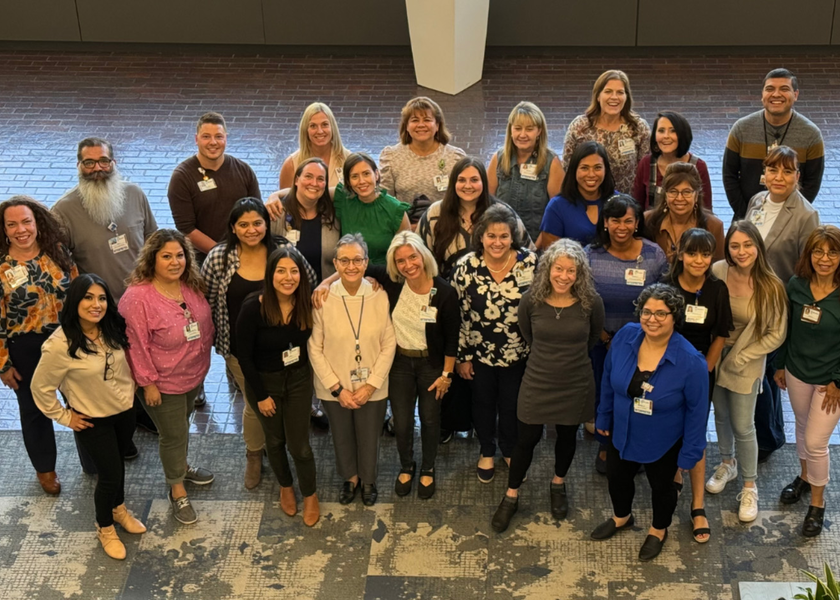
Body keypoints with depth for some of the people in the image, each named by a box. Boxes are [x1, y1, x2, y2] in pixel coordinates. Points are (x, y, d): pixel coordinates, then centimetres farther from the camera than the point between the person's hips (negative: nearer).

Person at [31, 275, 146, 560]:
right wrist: (65, 418, -11)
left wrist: (131, 390, 7)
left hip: (125, 410, 5)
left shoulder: (113, 330, -11)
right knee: (109, 473, 4)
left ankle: (119, 509, 49)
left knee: (117, 462, 23)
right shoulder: (60, 345, -28)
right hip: (93, 419, -5)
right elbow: (40, 388, -17)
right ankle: (104, 528, 30)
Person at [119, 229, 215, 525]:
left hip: (195, 374, 6)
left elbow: (205, 325, 9)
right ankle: (177, 490, 29)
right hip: (164, 383, -6)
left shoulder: (192, 287, -6)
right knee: (173, 435, 9)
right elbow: (137, 345, -21)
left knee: (183, 423, 27)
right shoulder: (137, 297, -26)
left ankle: (182, 465, 52)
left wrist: (204, 357, 12)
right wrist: (148, 383, -18)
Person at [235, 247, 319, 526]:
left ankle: (310, 495, 32)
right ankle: (285, 487, 47)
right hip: (264, 382, -1)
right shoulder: (253, 308, -25)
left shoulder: (306, 304, -17)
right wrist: (261, 395, -11)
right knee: (275, 440, 20)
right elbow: (244, 355, -16)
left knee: (299, 444, 5)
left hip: (299, 380, 1)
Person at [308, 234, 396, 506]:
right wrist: (337, 388, -11)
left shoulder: (380, 296, -15)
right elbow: (315, 349, -10)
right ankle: (350, 477, 49)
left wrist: (371, 384, -12)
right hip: (335, 388, 0)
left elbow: (389, 344, -8)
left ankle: (368, 480, 47)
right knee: (342, 437, 21)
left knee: (369, 438, 19)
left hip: (372, 387, 0)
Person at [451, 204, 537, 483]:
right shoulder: (467, 267, -16)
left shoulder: (530, 263, -16)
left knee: (512, 405, 18)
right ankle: (487, 452, 45)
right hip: (479, 352, 0)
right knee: (483, 403, 20)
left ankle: (510, 450, 45)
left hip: (518, 353, 0)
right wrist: (462, 356, -3)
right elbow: (458, 316, -7)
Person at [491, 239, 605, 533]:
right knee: (526, 440, 9)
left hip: (575, 384, 0)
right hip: (537, 382, 0)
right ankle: (511, 496, 29)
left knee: (567, 437, 20)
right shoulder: (531, 300, -17)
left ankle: (558, 484, 47)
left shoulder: (591, 302, -18)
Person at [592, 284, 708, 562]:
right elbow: (609, 380, -3)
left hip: (663, 443, -3)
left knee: (661, 487, 24)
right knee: (617, 478, 27)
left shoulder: (690, 361, -30)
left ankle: (659, 530, 54)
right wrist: (604, 417, 6)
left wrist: (689, 453, -13)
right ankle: (621, 517, 59)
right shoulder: (625, 336, -20)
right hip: (622, 433, 4)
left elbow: (696, 411, -18)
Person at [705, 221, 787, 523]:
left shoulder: (770, 287, -21)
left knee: (743, 426, 4)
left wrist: (741, 357, -12)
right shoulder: (718, 271, -16)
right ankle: (727, 464, 46)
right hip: (715, 355, 3)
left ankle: (749, 487, 24)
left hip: (746, 363, -3)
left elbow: (777, 334, -12)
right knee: (721, 416, 22)